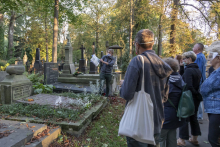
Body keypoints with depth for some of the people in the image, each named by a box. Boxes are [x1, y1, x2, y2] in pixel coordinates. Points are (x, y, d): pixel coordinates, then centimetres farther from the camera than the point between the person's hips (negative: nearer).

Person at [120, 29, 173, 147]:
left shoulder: (137, 61, -17)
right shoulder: (162, 64, 2)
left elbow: (126, 94, -22)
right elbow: (165, 96, 10)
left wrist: (122, 87, -2)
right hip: (157, 121, 7)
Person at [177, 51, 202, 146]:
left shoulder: (188, 70, -19)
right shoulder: (198, 70, 9)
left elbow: (188, 86, -27)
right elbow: (183, 76, 14)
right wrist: (182, 67, 3)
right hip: (196, 99, 8)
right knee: (193, 117, 18)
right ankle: (194, 139, 30)